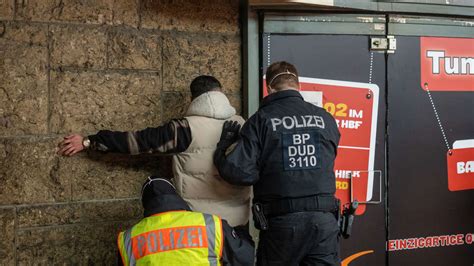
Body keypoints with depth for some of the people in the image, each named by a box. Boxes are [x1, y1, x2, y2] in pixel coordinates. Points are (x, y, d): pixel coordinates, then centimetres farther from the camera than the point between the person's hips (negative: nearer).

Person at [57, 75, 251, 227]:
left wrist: (89, 142, -5)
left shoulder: (188, 128, -13)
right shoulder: (241, 124, 0)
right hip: (238, 217, 4)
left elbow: (140, 140, -12)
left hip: (198, 219, -4)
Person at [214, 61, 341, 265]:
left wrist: (225, 145, 7)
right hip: (324, 219, 2)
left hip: (281, 222, -2)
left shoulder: (261, 120, -5)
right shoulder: (325, 119, 5)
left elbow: (240, 172, -11)